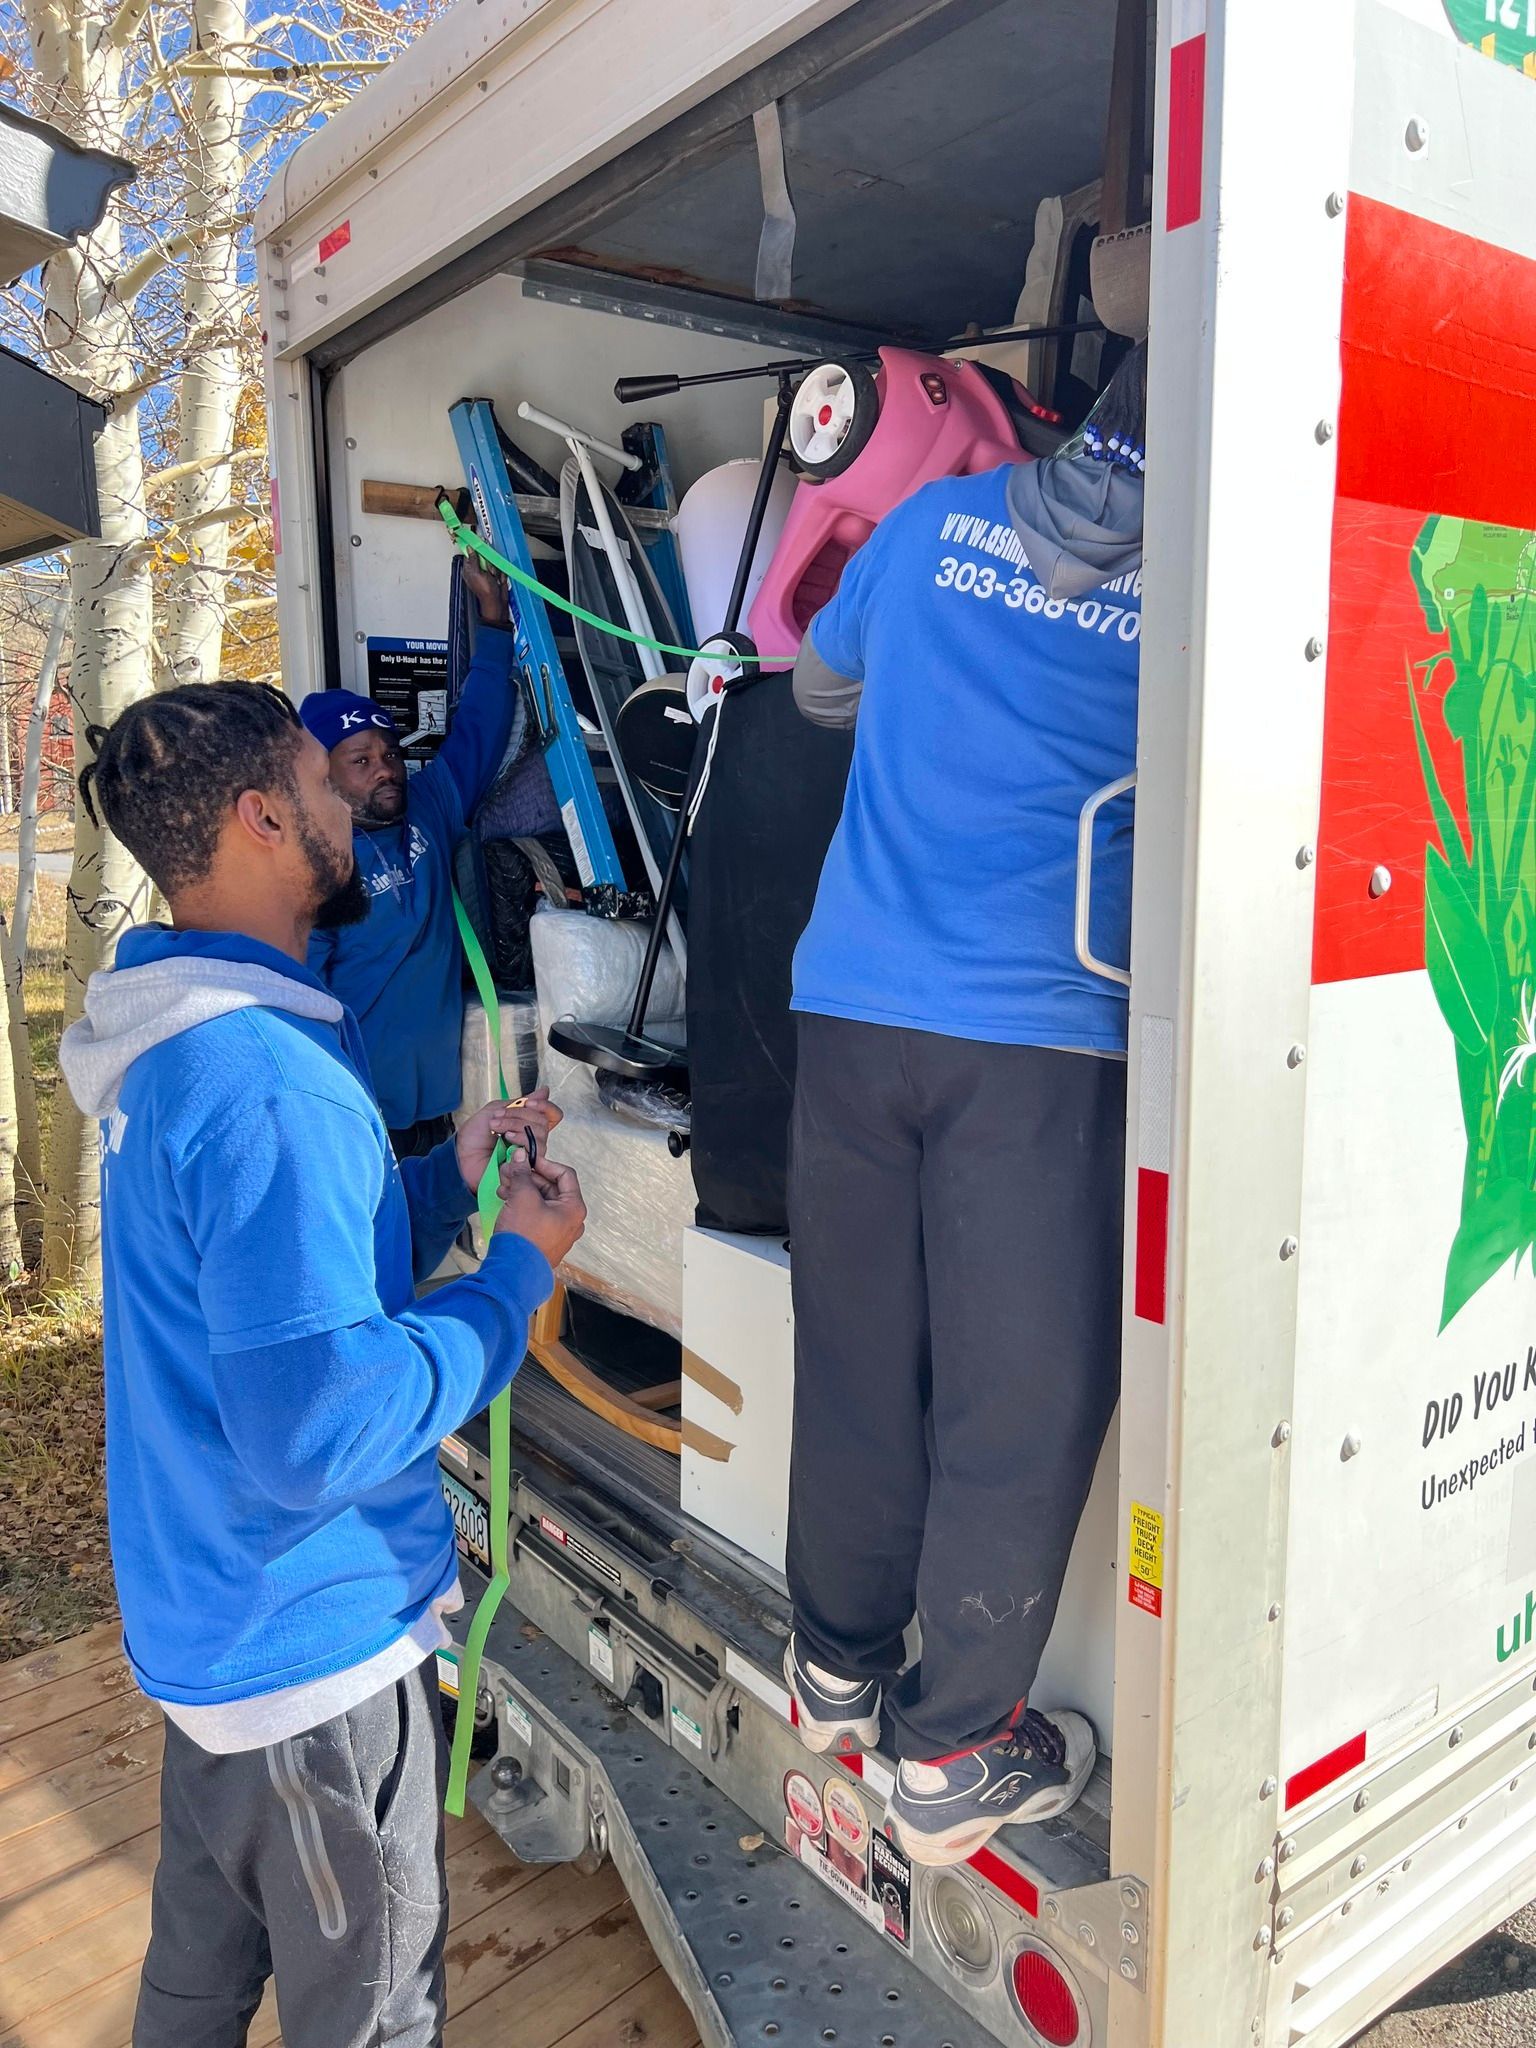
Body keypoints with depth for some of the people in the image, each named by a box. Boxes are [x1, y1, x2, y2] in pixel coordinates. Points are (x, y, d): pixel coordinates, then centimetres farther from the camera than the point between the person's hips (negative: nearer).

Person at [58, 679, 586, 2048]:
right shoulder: (270, 1084, -30)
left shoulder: (173, 1047, 3)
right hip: (316, 1642, -9)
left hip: (204, 1616, 9)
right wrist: (522, 1269, -22)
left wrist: (444, 1181, 3)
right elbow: (321, 1433, -33)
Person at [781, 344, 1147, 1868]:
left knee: (855, 1354, 15)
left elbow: (822, 682, 26)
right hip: (1038, 1039, -4)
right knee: (1021, 1396, 7)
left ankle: (840, 1668, 35)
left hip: (850, 1005, 5)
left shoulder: (939, 517, 11)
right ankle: (951, 1754, 20)